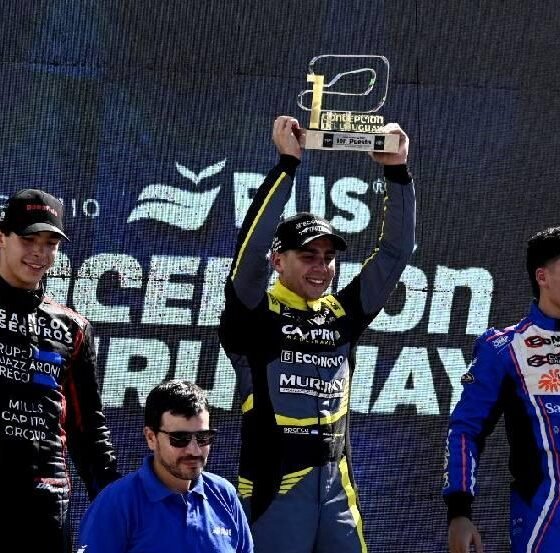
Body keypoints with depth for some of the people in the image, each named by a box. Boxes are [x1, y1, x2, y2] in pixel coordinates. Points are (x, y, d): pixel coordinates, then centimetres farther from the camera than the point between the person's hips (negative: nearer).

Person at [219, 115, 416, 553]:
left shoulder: (343, 314, 12)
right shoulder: (254, 313, -1)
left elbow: (396, 252, 10)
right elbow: (252, 244, -16)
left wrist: (397, 172, 0)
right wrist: (288, 163, -17)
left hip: (336, 484, 5)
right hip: (274, 484, -5)